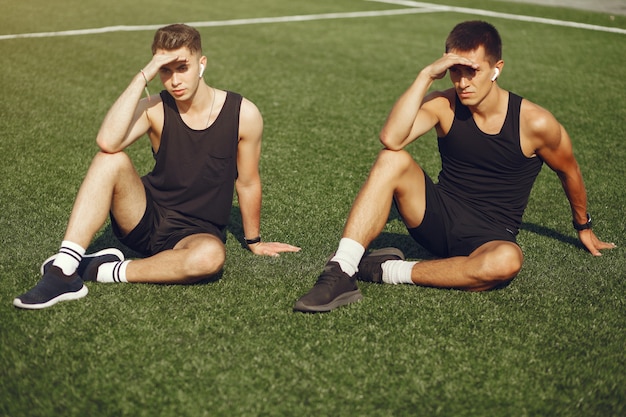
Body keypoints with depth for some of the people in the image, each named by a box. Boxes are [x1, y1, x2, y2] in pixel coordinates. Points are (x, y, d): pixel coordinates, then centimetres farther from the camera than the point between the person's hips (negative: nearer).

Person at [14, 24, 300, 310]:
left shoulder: (243, 114, -8)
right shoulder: (155, 109, -7)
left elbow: (247, 183, 4)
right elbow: (107, 142, -29)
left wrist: (254, 242, 15)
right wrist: (143, 77, -27)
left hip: (196, 234, -1)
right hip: (144, 219, 1)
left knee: (210, 256, -39)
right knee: (111, 160, -27)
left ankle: (105, 271, -20)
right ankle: (64, 271, -29)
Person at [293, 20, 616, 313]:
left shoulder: (535, 123, -11)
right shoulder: (444, 105, -9)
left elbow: (569, 171, 9)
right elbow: (391, 138, -28)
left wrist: (584, 228, 23)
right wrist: (426, 75, -29)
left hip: (489, 238, -1)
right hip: (438, 218, 2)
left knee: (506, 261, -39)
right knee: (392, 160, -26)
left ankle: (390, 271, -25)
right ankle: (341, 272, -32)